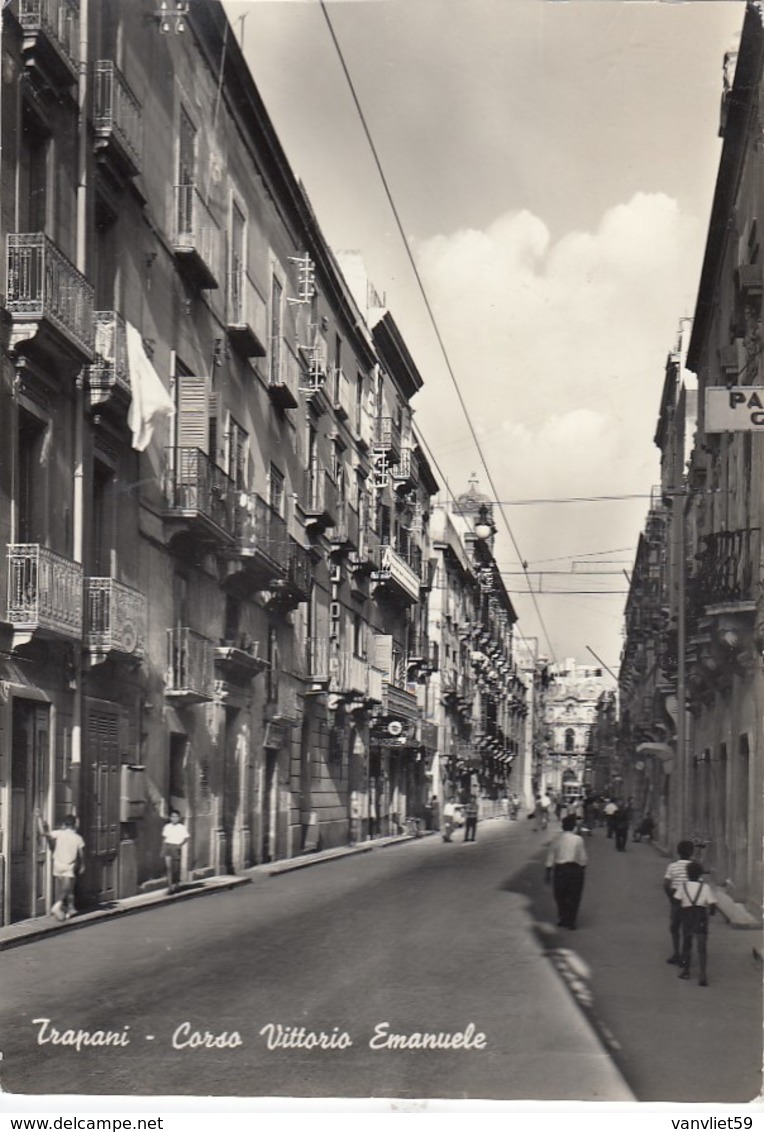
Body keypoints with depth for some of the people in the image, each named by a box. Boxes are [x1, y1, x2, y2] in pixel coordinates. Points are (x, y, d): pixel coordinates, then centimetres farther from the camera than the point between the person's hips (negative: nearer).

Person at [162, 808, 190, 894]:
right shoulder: (167, 827, 5)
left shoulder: (182, 828, -3)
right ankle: (170, 886, -7)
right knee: (168, 866, -7)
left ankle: (177, 884, 27)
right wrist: (163, 849, 10)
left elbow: (186, 837, 0)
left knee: (176, 868, 7)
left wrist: (180, 844, -14)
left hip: (176, 848, -1)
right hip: (167, 847, 2)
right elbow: (164, 838, 11)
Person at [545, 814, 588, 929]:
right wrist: (583, 868, 13)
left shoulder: (557, 839, -4)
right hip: (575, 868, -1)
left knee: (560, 895, 17)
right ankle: (571, 921, 13)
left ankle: (562, 919, 24)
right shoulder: (578, 839, -7)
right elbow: (583, 858, -3)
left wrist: (548, 872, 7)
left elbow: (550, 856, -1)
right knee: (573, 897, 11)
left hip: (559, 868, 1)